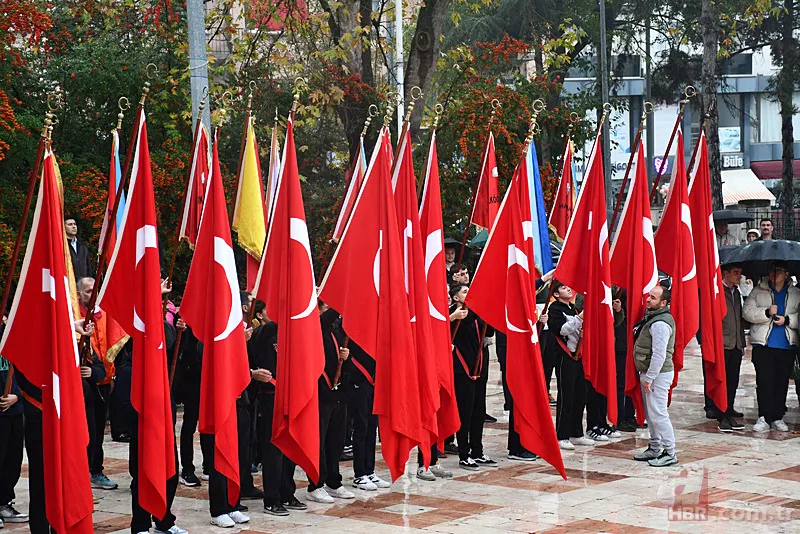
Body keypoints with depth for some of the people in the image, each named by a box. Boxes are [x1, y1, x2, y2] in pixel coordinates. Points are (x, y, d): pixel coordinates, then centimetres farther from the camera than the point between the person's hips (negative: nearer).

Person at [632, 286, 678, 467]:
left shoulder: (660, 324, -20)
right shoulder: (651, 318, 13)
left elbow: (659, 355, -24)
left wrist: (649, 378, -21)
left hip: (659, 374, -11)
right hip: (648, 372, 11)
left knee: (658, 414, -9)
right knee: (650, 413, 16)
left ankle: (670, 454, -4)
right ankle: (654, 449, 26)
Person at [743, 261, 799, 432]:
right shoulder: (758, 292, 8)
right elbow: (747, 312, -1)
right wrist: (767, 312, -14)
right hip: (763, 345, -2)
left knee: (782, 383, 5)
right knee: (764, 382, -6)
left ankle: (777, 418, 13)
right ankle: (764, 418, -4)